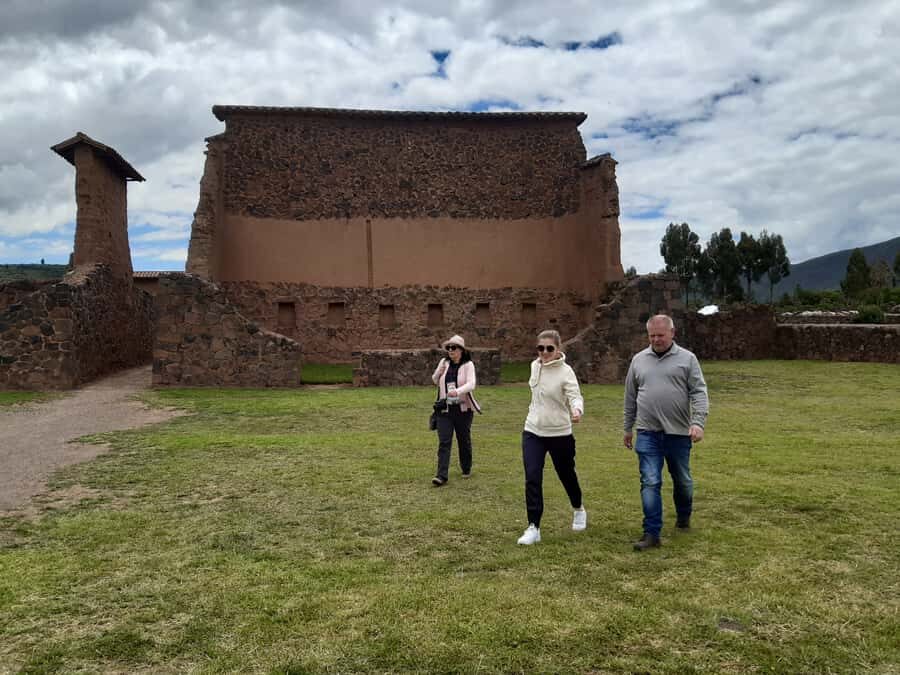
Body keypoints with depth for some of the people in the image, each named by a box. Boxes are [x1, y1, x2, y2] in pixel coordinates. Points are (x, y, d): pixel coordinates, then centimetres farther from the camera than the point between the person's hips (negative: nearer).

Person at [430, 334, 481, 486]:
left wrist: (458, 391, -41)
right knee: (444, 442, -6)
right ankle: (442, 476, -8)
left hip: (463, 409, -2)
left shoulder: (468, 365, -8)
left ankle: (466, 469, 35)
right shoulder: (444, 362, 5)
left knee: (464, 440, 13)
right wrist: (438, 373, -5)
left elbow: (471, 384, -23)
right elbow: (435, 381, 17)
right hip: (445, 409, 2)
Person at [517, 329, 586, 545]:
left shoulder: (566, 371, -16)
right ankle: (533, 527, -2)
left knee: (567, 475, 15)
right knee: (532, 478, -9)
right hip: (533, 432, 4)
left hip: (559, 434, -4)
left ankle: (579, 510, 45)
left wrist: (577, 410, -48)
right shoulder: (535, 366, 2)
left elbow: (575, 396, -28)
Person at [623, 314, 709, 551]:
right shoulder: (638, 360, 7)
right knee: (650, 483, -5)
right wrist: (628, 428, 17)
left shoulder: (687, 359, -1)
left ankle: (683, 516, 41)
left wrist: (698, 422, -20)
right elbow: (631, 397, 14)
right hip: (648, 434, 1)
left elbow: (699, 393, -6)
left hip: (679, 433, -1)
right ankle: (652, 533, 0)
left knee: (682, 481, 15)